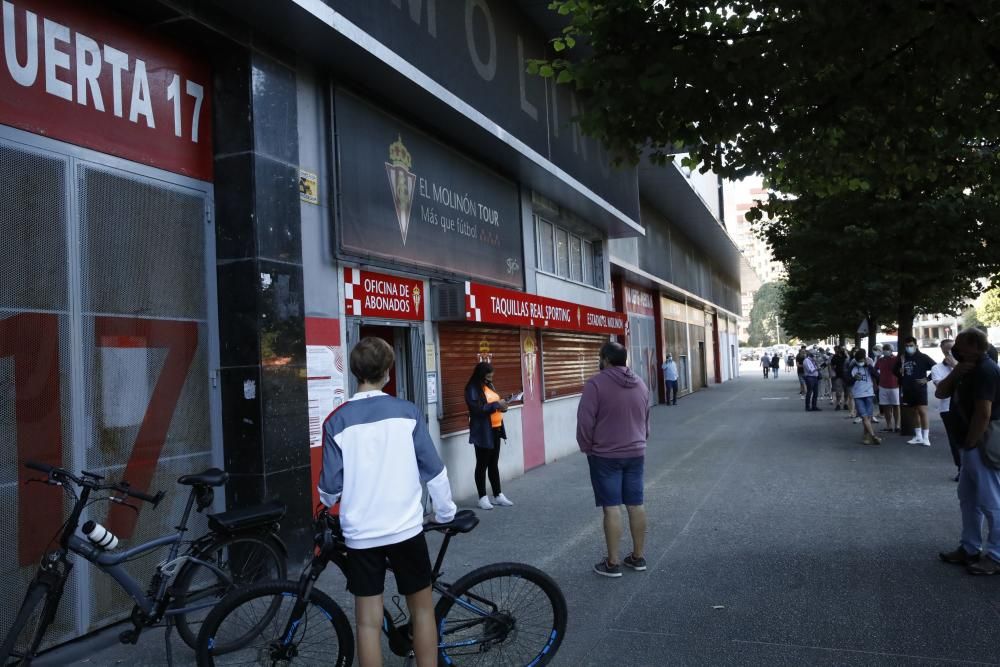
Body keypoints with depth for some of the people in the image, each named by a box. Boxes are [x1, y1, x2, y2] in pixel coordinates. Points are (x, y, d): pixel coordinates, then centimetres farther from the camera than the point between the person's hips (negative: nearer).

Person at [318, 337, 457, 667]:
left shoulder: (337, 421, -5)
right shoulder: (408, 412, -5)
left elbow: (331, 485, -3)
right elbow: (433, 470, -3)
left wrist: (327, 503, 21)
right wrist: (445, 512, 12)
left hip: (360, 534, 1)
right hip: (406, 528, 0)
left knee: (368, 621, 9)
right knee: (422, 608, 16)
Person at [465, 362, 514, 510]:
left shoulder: (489, 386, 13)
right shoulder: (472, 389, -13)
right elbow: (478, 409, -23)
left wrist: (502, 405, -1)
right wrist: (496, 405, -21)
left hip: (495, 429, 8)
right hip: (483, 432, -8)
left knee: (494, 464, 14)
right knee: (482, 465, 2)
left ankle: (498, 495, 21)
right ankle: (483, 497, 10)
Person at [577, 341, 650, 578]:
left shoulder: (596, 383, -14)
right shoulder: (640, 384, 9)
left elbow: (585, 421, -15)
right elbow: (646, 420, 16)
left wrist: (587, 448, -1)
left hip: (605, 455, -6)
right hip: (636, 453, 6)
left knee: (612, 507, -3)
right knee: (636, 505, 10)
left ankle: (612, 563, 2)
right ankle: (638, 557, 19)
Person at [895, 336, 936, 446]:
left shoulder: (922, 357, -4)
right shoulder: (901, 358, 7)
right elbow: (895, 370, 22)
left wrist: (927, 378, -9)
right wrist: (899, 371, 3)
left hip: (920, 388, -5)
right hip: (907, 389, 5)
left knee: (922, 411, -10)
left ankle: (926, 438, -8)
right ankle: (918, 437, 19)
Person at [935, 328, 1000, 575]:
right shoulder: (970, 369, 13)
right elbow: (940, 393, 12)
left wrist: (970, 444, -17)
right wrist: (955, 373, -4)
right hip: (973, 444, 11)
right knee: (968, 497, 16)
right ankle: (969, 548, 25)